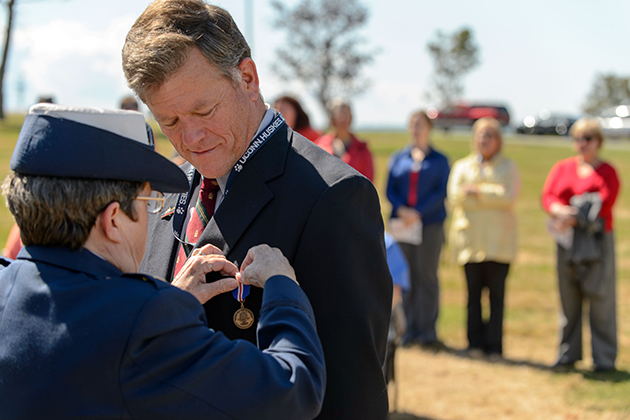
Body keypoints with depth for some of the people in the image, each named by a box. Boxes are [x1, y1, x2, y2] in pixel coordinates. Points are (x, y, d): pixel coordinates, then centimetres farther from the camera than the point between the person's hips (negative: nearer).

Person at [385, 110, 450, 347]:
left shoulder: (439, 160, 7)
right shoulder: (397, 158, 14)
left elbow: (441, 192, -2)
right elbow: (390, 190, 7)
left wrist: (417, 212, -13)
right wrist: (401, 210, -11)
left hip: (430, 224, -2)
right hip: (402, 225, 2)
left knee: (427, 276, -2)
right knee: (406, 277, 2)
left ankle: (428, 330, 3)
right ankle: (409, 329, 9)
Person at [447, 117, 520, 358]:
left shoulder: (508, 167, 12)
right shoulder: (462, 166, 16)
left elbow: (509, 196, -6)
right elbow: (455, 197, -1)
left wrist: (477, 190, -7)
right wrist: (492, 195, -7)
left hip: (498, 241, -1)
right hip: (469, 239, 1)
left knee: (496, 294, -4)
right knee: (473, 293, 1)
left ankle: (494, 345, 1)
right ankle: (475, 344, 7)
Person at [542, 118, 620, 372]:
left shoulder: (607, 172, 1)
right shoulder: (562, 168, 14)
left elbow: (603, 205, -11)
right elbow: (547, 195, 3)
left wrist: (573, 216, -17)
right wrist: (559, 210, -18)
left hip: (598, 240, -4)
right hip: (567, 240, 4)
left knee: (601, 299, -4)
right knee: (568, 298, 8)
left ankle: (604, 358, 2)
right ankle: (568, 354, 17)